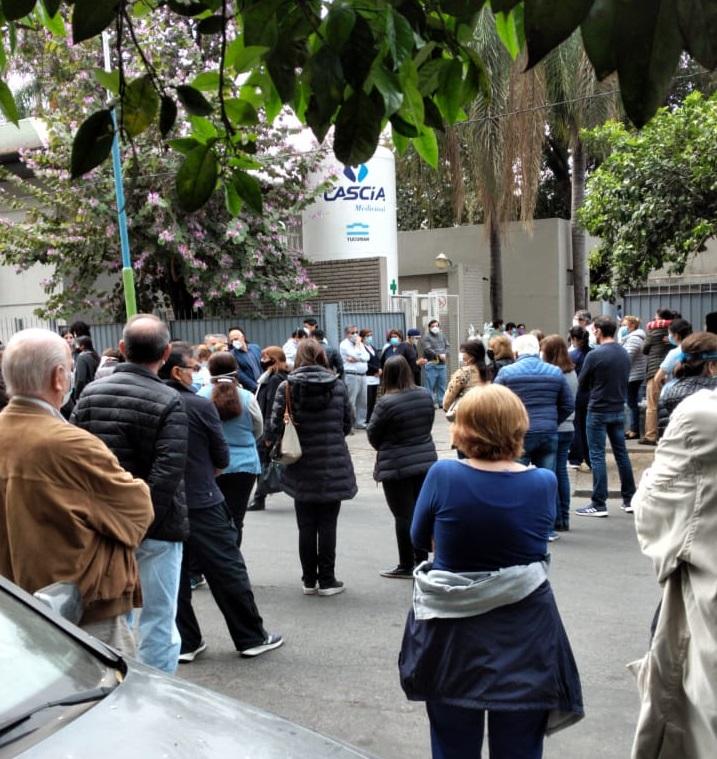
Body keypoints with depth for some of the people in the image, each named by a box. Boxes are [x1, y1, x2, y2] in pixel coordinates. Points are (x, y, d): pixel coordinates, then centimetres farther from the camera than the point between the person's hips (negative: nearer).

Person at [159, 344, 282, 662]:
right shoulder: (201, 406, -13)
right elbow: (222, 458, -3)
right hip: (202, 502, -5)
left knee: (175, 574, 14)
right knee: (228, 570, 6)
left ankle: (185, 642, 21)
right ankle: (251, 638, 16)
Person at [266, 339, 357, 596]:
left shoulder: (287, 387, -7)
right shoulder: (338, 386, -3)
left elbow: (275, 426, -7)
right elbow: (348, 424, 5)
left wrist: (270, 440, 15)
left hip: (302, 469, 0)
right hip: (334, 468, 0)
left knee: (306, 526, 11)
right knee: (327, 525, 7)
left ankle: (309, 580, 19)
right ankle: (327, 580, 12)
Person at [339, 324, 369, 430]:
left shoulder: (360, 344, 19)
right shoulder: (344, 344, -3)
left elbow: (367, 357, 4)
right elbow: (355, 355, -17)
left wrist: (355, 359, -10)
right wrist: (357, 344, -4)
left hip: (362, 375, 7)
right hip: (351, 375, -7)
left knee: (362, 401, 9)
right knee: (351, 401, -8)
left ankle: (360, 422, 18)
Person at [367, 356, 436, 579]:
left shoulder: (386, 402, -19)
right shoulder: (425, 395, -1)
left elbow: (373, 435, -8)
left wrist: (385, 450, 11)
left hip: (396, 466, -6)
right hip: (426, 461, 6)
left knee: (404, 516, 3)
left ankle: (406, 566, 12)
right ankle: (421, 561, 25)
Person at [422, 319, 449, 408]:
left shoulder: (442, 335, 15)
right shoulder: (426, 337, -5)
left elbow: (447, 346, 10)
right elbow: (427, 349, -15)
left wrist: (445, 354, -9)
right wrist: (439, 355, -16)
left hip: (442, 364, 6)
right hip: (431, 364, -6)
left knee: (442, 384, 10)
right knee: (431, 385, -5)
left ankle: (441, 401, 17)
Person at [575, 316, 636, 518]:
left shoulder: (595, 355, -16)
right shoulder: (624, 353, 4)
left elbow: (582, 383, -6)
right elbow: (625, 380, 13)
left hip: (598, 411, -6)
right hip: (619, 410, 6)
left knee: (597, 456, 0)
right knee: (621, 453, 14)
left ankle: (599, 504, 2)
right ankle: (629, 499, 21)